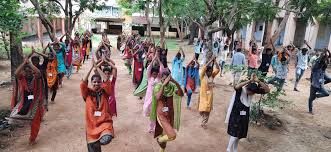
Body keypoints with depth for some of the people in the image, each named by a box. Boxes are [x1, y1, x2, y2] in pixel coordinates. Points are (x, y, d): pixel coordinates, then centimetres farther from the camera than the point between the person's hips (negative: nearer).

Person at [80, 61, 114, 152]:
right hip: (92, 125, 2)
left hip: (105, 122, -2)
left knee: (106, 139, -36)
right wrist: (92, 67, -12)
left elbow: (106, 81, -13)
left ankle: (105, 136, -7)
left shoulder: (104, 92, 3)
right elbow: (83, 83, -12)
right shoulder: (88, 93, 4)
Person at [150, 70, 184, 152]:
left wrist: (176, 82, -33)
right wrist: (163, 84, -36)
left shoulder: (172, 86, -7)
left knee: (165, 134, 19)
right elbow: (158, 98, -32)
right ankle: (159, 139, 14)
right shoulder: (158, 86, -14)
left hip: (170, 115, 4)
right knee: (172, 135, -18)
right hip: (161, 115, -4)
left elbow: (181, 94, -23)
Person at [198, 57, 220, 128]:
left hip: (210, 95, 4)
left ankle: (204, 123, 20)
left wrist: (215, 61, -13)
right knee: (202, 109, 4)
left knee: (208, 110, 7)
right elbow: (204, 68, -24)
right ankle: (204, 121, 32)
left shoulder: (212, 76, 2)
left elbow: (218, 69, -3)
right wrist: (211, 60, -24)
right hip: (203, 95, -3)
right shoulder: (203, 76, -10)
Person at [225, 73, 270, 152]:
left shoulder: (253, 90, -8)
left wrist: (258, 81, -29)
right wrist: (250, 80, -45)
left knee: (239, 134, 16)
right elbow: (236, 87, -47)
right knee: (235, 134, -4)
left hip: (245, 116, 6)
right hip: (235, 115, -5)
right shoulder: (240, 90, -23)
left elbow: (267, 90, -15)